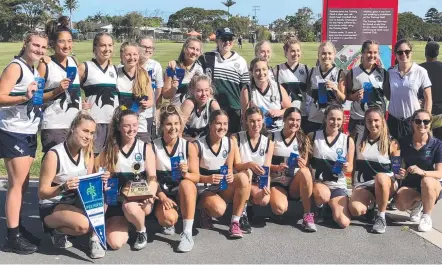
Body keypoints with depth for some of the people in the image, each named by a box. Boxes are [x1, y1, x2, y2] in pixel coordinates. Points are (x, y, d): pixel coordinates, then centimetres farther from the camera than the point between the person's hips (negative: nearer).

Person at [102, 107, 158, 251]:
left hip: (140, 200, -1)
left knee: (130, 206, -38)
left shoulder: (145, 148, -1)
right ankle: (124, 223, 19)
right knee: (115, 243, -18)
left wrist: (150, 196, -25)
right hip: (116, 201, 1)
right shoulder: (108, 150, 1)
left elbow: (152, 178, -6)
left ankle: (141, 230, -4)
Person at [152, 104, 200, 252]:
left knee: (186, 184, -35)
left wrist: (186, 174, -29)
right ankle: (168, 224, 11)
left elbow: (196, 177, -7)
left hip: (184, 193, 1)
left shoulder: (189, 146, -6)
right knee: (167, 218, -31)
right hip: (163, 193, 0)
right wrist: (161, 196, -20)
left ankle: (187, 233, -26)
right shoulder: (153, 147, -6)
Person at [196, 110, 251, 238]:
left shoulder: (230, 143, -4)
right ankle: (205, 211, 5)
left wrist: (230, 176, -20)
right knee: (219, 209, -35)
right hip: (203, 189, -4)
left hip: (223, 188, 4)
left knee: (243, 177, -27)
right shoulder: (198, 145, -15)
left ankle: (235, 222, -17)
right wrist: (208, 179, -32)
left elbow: (229, 169, 5)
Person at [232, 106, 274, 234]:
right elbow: (237, 165, -17)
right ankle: (242, 214, -25)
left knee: (265, 200, -30)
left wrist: (267, 186, -27)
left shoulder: (268, 142, -1)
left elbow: (266, 170, -6)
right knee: (247, 172, -36)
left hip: (257, 183, 2)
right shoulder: (236, 138, -10)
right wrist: (250, 164, -41)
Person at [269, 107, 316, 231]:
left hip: (295, 184, 2)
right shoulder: (273, 137, -1)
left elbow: (306, 167, 4)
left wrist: (303, 166, -20)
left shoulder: (303, 140, 4)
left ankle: (307, 215, -23)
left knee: (305, 172, -34)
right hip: (277, 182, -2)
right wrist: (277, 167, -20)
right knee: (279, 209, -33)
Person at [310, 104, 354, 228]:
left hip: (338, 185, 2)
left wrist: (347, 168, -17)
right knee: (323, 194, -38)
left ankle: (329, 204, 20)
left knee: (344, 223, -15)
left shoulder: (348, 140, 0)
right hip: (317, 182, -1)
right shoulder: (313, 136, -2)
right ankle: (319, 207, 1)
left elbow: (350, 167, 6)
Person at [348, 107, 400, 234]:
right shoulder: (358, 139, 5)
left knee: (380, 177, -40)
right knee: (355, 210, -30)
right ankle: (370, 204, 9)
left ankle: (381, 217, -19)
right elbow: (352, 163, 15)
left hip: (385, 184, -1)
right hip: (362, 185, 2)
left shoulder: (391, 143, -1)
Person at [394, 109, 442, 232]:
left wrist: (422, 172, -35)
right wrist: (400, 172, -18)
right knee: (400, 205, -29)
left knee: (427, 181, -39)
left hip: (432, 185, -2)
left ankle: (426, 216, -13)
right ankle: (417, 205, 12)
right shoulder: (404, 142, -4)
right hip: (410, 184, 2)